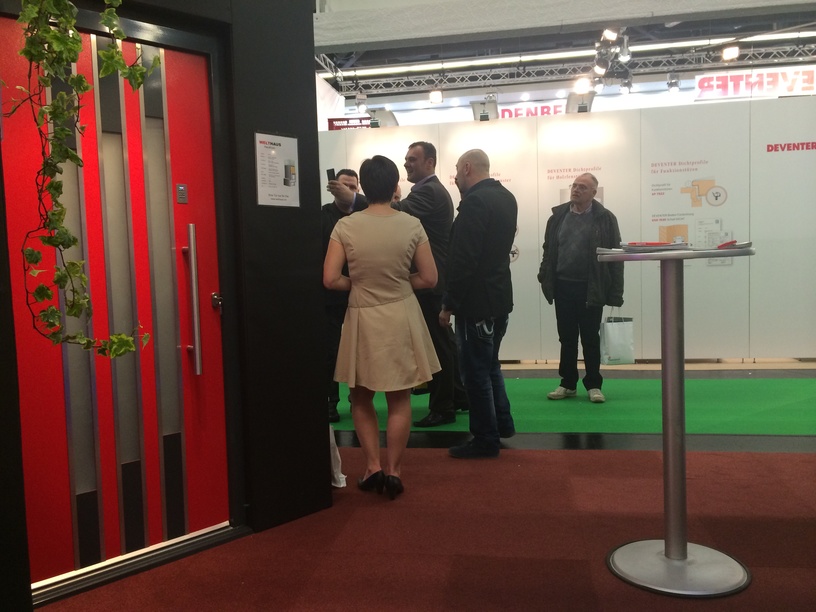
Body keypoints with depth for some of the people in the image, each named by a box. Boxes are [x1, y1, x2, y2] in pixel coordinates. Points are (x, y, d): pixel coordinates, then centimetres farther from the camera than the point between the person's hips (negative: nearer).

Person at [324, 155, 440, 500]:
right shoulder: (412, 225, -7)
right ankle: (393, 471, 18)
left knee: (361, 397, 19)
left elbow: (330, 280, -11)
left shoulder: (346, 226, -8)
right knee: (399, 399, 12)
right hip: (401, 316, 0)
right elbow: (429, 278, -4)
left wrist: (357, 283, 7)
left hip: (362, 318, 0)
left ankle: (373, 467, 18)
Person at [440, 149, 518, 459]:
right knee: (489, 364, 22)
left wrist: (449, 304, -15)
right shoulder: (506, 197, 10)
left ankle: (486, 439, 11)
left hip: (477, 301, -9)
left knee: (476, 370, 1)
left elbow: (464, 259, -23)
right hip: (500, 296, 9)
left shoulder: (475, 201, -17)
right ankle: (502, 423, 31)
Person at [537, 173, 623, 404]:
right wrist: (546, 279, 0)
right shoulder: (558, 215, 6)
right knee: (566, 338, 11)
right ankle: (567, 383, 22)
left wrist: (615, 292, -11)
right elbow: (549, 250, 9)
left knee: (590, 339, 6)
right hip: (563, 286, 3)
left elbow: (615, 256, -6)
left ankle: (594, 385, 18)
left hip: (590, 288, -3)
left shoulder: (605, 219, -5)